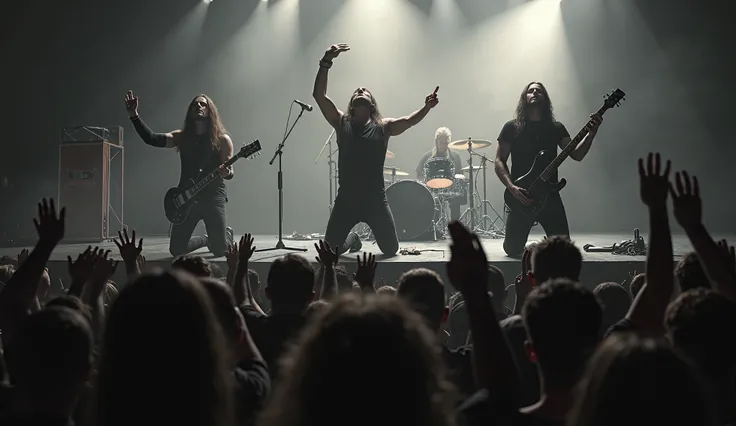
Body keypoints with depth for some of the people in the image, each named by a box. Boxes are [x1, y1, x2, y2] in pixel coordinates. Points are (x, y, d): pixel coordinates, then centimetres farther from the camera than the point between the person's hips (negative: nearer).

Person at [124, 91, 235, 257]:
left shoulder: (222, 139, 0)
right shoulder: (181, 137, 6)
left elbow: (230, 171, -2)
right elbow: (151, 139, -7)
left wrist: (226, 173, -27)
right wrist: (134, 115, -19)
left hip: (213, 195, -3)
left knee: (220, 249, -11)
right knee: (176, 249, -2)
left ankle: (227, 234, 28)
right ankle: (208, 240, 29)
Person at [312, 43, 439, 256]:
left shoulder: (383, 126, 3)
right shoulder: (341, 123, 4)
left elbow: (408, 121, -12)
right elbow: (319, 95, -5)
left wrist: (426, 108, -32)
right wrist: (326, 62, -14)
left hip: (375, 200, 0)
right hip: (346, 200, 0)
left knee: (391, 250, 3)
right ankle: (352, 239, 36)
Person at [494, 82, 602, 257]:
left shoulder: (556, 128, 9)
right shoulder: (512, 127, 2)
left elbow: (577, 155, 1)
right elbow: (499, 161, -1)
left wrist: (592, 132, -15)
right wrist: (511, 187, -16)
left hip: (550, 196, 2)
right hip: (521, 198, -2)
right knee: (513, 249, -5)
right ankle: (528, 247, 31)